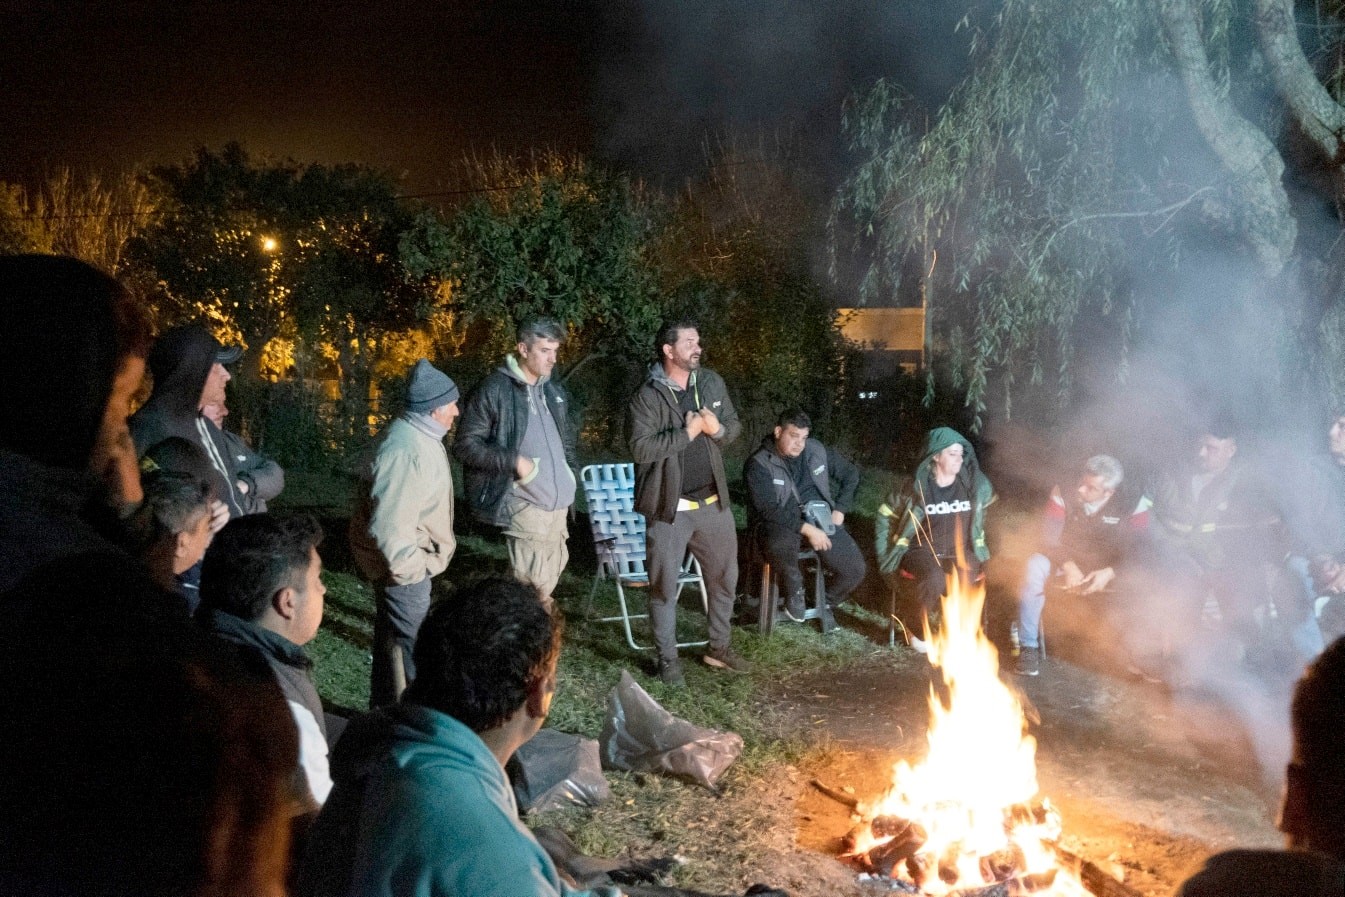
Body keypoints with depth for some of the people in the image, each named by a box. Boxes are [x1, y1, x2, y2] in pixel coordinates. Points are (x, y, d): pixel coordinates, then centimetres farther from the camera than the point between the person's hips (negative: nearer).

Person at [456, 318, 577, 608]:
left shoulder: (554, 391, 13)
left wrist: (570, 474, 12)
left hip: (559, 503, 7)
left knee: (549, 579, 13)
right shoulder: (494, 390, -10)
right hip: (525, 504, -7)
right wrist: (514, 461, -18)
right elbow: (465, 444, -11)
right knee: (533, 582, -11)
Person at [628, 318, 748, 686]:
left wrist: (717, 429, -12)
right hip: (670, 507, -5)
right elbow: (641, 448, -21)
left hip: (713, 502, 6)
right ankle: (668, 659, 19)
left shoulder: (712, 382, 4)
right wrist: (687, 433, -21)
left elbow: (735, 425, 10)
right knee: (664, 586, 4)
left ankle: (719, 648, 34)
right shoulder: (647, 396, -13)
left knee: (724, 577, 16)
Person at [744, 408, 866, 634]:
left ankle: (826, 602, 19)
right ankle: (794, 590, -9)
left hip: (821, 519, 5)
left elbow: (851, 473, 19)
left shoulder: (816, 450, 6)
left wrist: (840, 509, 7)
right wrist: (806, 529, -25)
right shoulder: (759, 464, -10)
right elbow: (768, 509, -19)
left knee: (855, 569, -14)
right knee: (782, 546, -42)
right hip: (780, 522, -5)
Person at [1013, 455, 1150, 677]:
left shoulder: (1133, 502, -16)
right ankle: (1029, 646, -25)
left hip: (1108, 569, 0)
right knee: (1035, 566, -32)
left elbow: (1136, 549, -16)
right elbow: (1049, 537, -14)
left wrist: (1110, 573, -32)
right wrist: (1068, 566, -30)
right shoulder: (1064, 493, -14)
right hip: (1067, 563, 0)